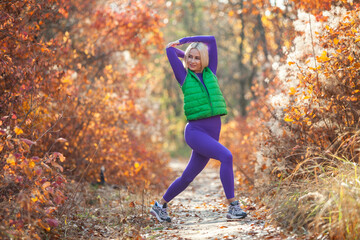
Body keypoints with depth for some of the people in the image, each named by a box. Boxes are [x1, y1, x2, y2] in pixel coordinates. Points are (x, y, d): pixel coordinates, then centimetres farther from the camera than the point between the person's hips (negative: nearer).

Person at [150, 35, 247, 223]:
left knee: (188, 177, 12)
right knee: (226, 156, -26)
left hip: (212, 133, 5)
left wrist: (183, 40, 14)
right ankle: (233, 207, -23)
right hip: (195, 131, -5)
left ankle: (160, 206, 29)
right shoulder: (184, 76, 4)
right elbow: (169, 50, 4)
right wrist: (187, 54, 19)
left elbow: (212, 40, 9)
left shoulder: (210, 72, 11)